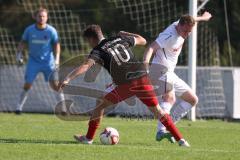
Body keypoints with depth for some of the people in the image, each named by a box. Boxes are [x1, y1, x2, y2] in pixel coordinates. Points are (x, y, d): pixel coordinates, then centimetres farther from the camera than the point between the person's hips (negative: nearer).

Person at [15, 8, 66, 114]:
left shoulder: (51, 31, -7)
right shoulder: (29, 30, -4)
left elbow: (56, 45, 1)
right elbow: (23, 43, 6)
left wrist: (57, 58, -11)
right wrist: (19, 54, -8)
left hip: (48, 61, -1)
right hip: (33, 61, 1)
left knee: (55, 84, -7)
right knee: (27, 85, -2)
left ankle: (64, 108, 1)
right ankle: (19, 107, 9)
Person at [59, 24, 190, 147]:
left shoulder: (98, 52, 3)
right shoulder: (120, 39, 17)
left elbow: (85, 66, -15)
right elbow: (142, 40, 30)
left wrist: (68, 79, -24)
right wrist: (126, 34, 44)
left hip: (126, 85, -4)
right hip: (142, 78, 4)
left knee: (100, 105, 15)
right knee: (157, 110, 11)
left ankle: (89, 138, 19)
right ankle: (180, 139, 3)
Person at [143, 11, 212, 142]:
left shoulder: (181, 25, 5)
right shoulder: (170, 35, -21)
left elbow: (191, 20, 30)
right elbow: (151, 48, -34)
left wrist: (202, 18, 50)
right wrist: (145, 62, -52)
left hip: (170, 73, 10)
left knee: (193, 100, 12)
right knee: (170, 98, -33)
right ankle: (161, 132, -49)